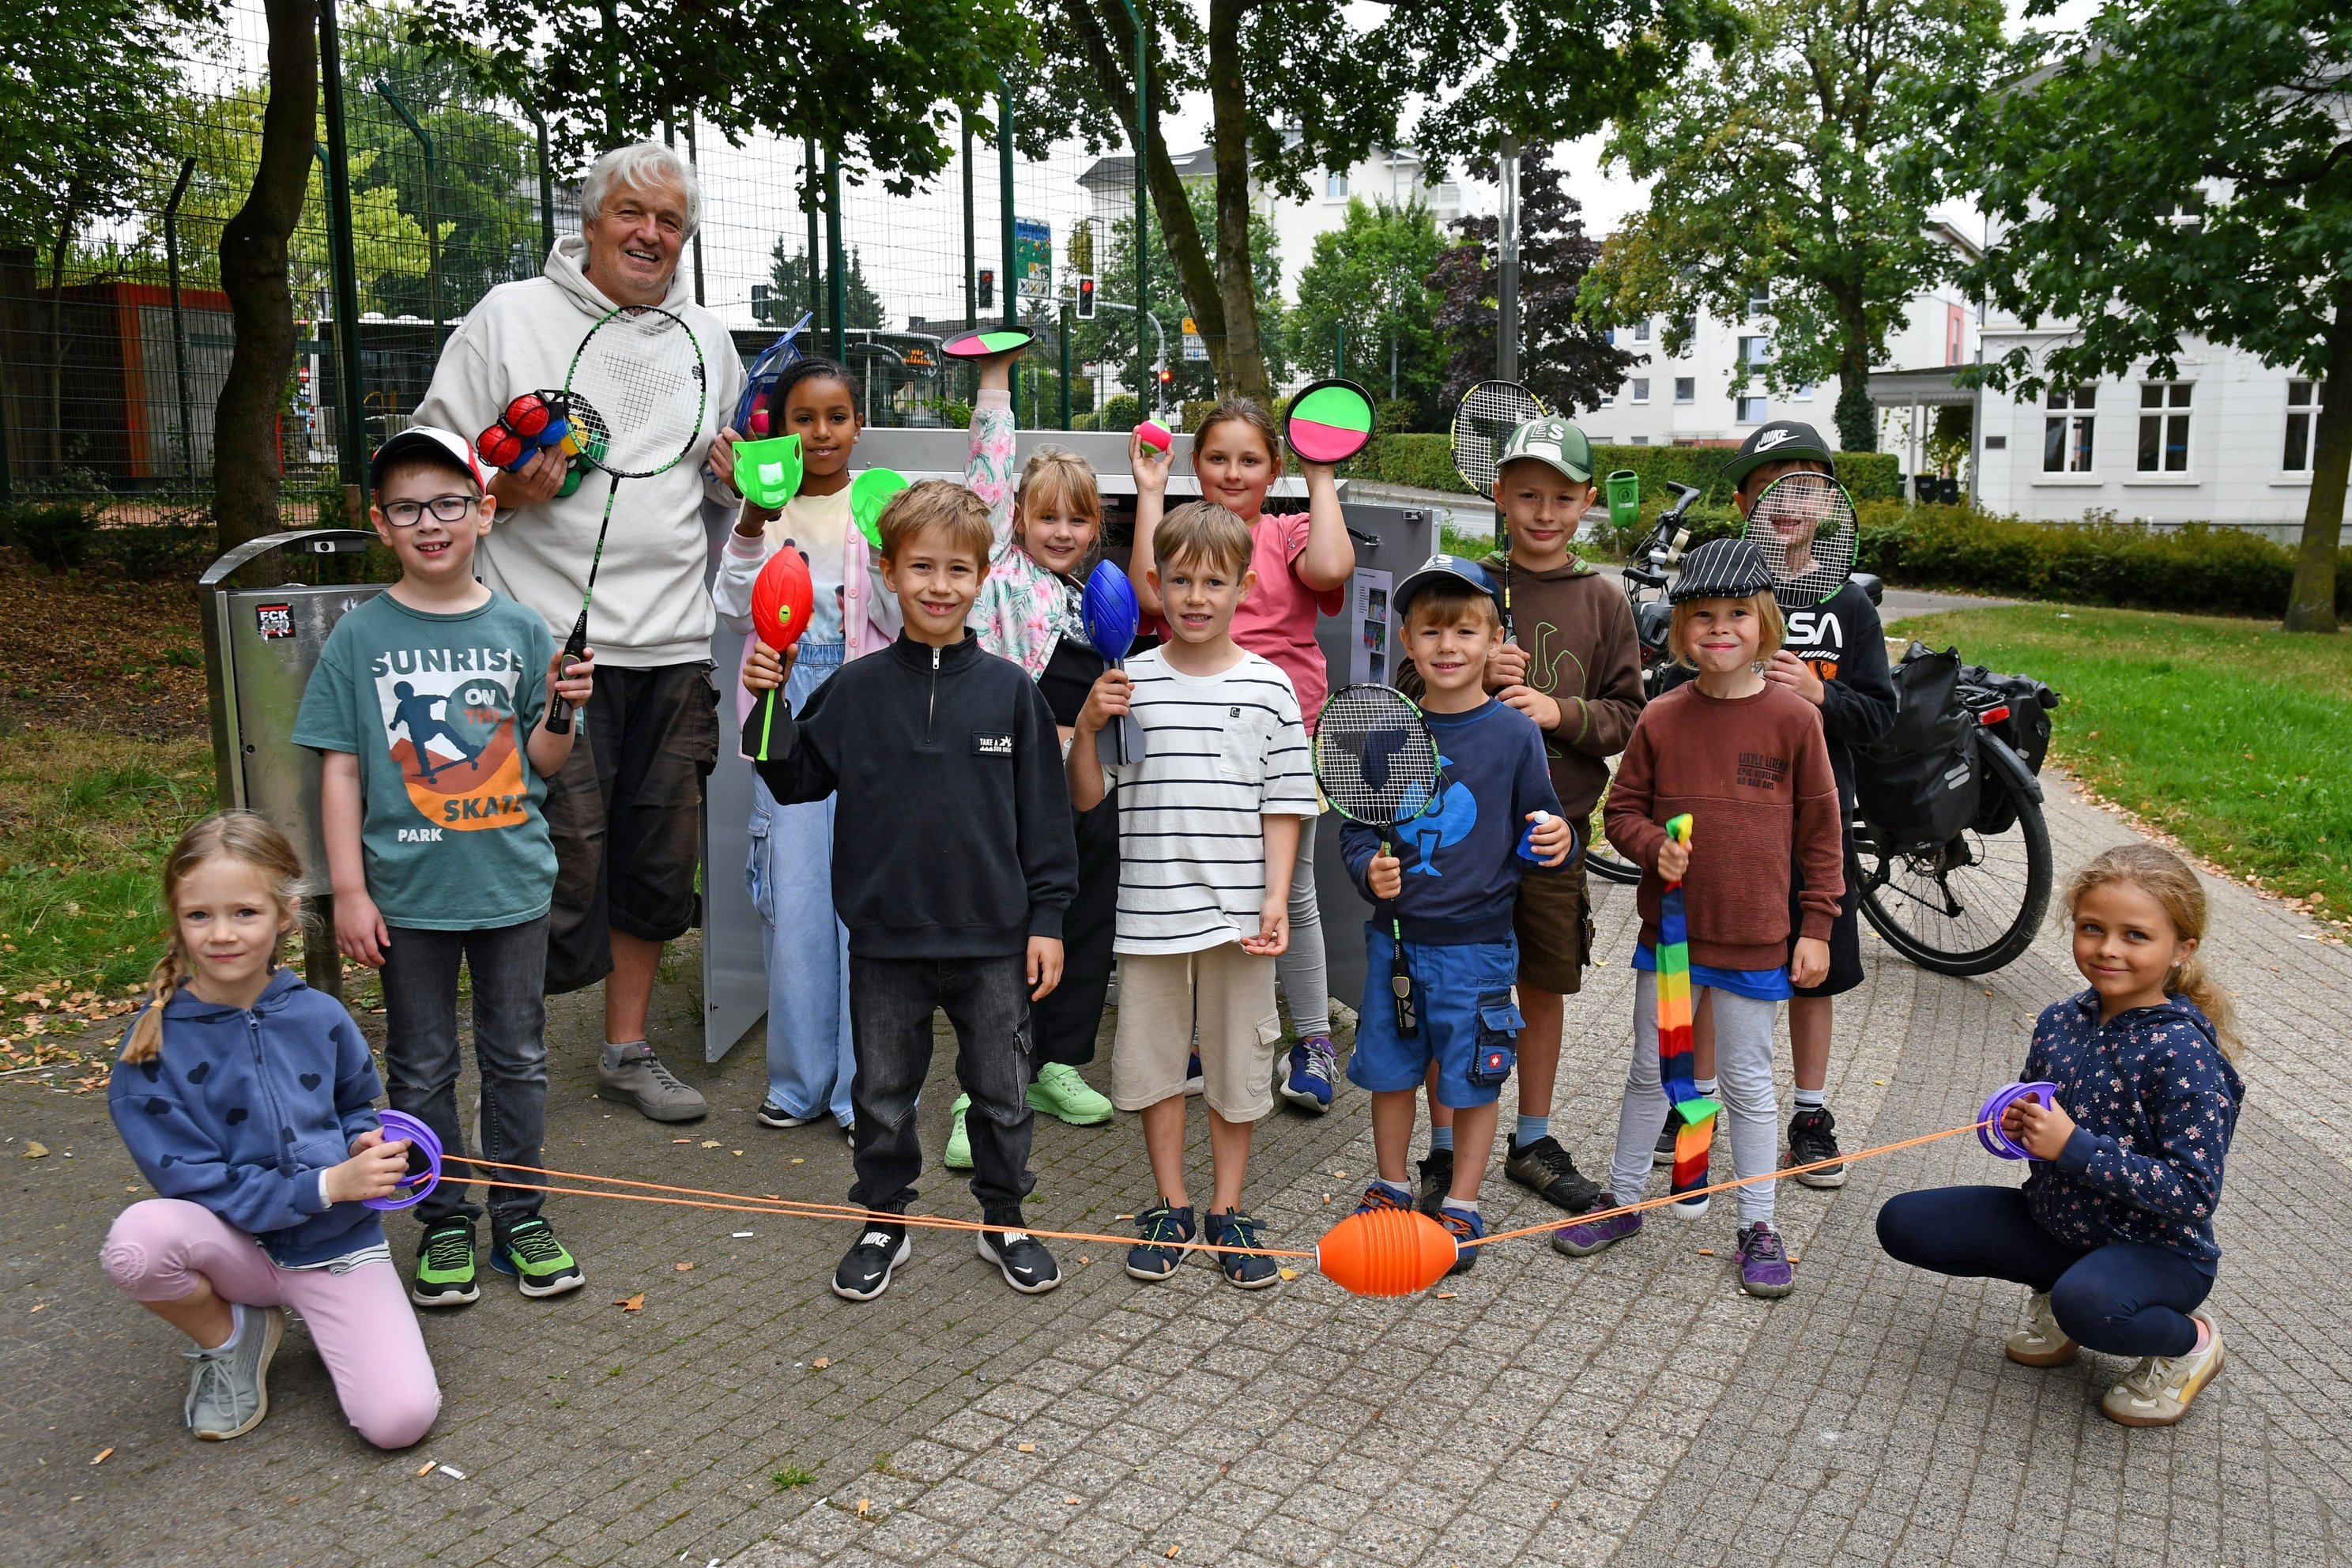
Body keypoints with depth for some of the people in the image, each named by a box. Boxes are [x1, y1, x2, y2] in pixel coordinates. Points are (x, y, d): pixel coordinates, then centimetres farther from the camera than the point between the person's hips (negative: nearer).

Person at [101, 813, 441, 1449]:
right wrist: (327, 1184, -22)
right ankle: (232, 1337, -2)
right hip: (237, 1246, 0)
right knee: (140, 1236, -35)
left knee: (400, 1419, -19)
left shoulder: (319, 1017, -5)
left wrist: (365, 1142, -11)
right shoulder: (153, 1045, -12)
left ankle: (329, 1327, 14)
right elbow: (194, 1182, -14)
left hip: (337, 1246, 0)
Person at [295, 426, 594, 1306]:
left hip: (512, 884, 1)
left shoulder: (519, 630, -1)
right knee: (421, 1067, 11)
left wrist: (563, 707, -17)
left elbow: (541, 765, 3)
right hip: (408, 892, -1)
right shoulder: (361, 638, -4)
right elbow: (341, 770, -2)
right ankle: (444, 1222, 26)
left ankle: (519, 1216, 27)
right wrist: (349, 890, -6)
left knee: (517, 1057, 12)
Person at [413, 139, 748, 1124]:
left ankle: (628, 1048, 27)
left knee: (660, 856, 11)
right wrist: (503, 492, -16)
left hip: (674, 643, 5)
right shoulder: (511, 316, 2)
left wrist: (731, 475, 2)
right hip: (552, 637, -5)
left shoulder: (707, 338, 15)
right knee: (564, 858, -6)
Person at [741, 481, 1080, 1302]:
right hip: (885, 935, 1)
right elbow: (794, 779, 6)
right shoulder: (855, 689, -1)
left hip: (994, 937, 0)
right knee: (882, 1092, 15)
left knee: (1001, 1091, 13)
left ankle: (1003, 1220, 33)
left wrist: (1045, 918, -2)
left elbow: (1043, 812, 0)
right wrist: (767, 705, -9)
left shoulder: (1009, 689, -3)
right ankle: (883, 1221, 34)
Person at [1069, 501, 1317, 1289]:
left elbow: (1283, 803, 0)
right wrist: (1086, 729, -13)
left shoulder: (1268, 686, -1)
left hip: (1239, 906, -1)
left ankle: (1226, 1211, 26)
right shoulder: (1129, 684, 0)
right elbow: (1085, 797, 3)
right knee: (1153, 1053, 11)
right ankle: (1169, 1205, 29)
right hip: (1150, 902, 1)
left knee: (1238, 1059, 9)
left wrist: (1276, 898, -7)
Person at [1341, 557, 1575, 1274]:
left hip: (1477, 942, -2)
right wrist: (1369, 867, -14)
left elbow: (1539, 830, 0)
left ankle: (1462, 1206, 28)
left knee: (1472, 1079, 9)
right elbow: (1356, 826, 5)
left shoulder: (1514, 734, -6)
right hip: (1395, 935, 2)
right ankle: (1390, 1187, 36)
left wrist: (1556, 843, -22)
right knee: (1391, 1070, 15)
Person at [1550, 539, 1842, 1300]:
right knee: (1649, 1072, 15)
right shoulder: (1662, 718, -4)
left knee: (1748, 1080, 10)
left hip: (1755, 940, -2)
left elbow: (1819, 830, -2)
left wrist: (1816, 927, -2)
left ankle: (1758, 1224, 25)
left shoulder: (1793, 718, -7)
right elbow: (1622, 807, 5)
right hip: (1668, 928, 2)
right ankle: (1622, 1198, 31)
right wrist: (1655, 845, -16)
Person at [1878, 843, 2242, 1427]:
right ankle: (2052, 1287, 14)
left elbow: (2195, 1193, -25)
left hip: (2160, 1250, -6)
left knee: (2086, 1303, -39)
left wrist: (2074, 1148, -29)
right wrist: (2019, 1123, -11)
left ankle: (2189, 1341, -2)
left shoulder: (2183, 1053, -22)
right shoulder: (2060, 1021, -3)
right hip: (2055, 1221, 6)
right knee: (1902, 1223, -4)